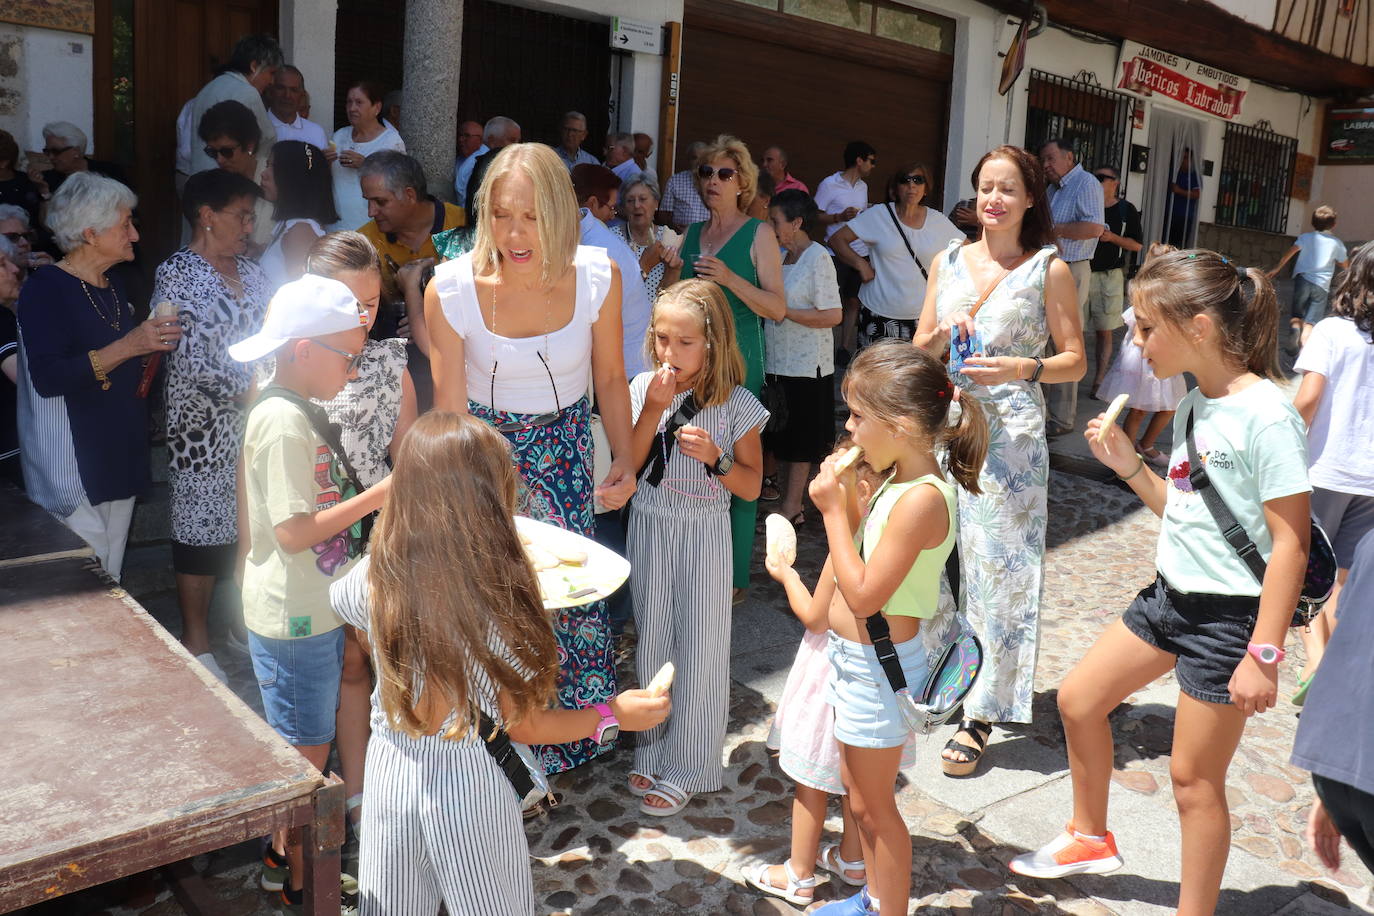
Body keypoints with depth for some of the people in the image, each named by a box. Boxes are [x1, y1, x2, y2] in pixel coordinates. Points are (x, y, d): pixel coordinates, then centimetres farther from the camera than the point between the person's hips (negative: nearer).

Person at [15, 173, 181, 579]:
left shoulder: (113, 287, 14)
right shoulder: (46, 287, -11)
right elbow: (47, 378, -23)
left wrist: (155, 342, 9)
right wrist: (127, 346, -26)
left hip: (121, 458, 8)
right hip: (72, 466, -8)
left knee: (109, 587, 14)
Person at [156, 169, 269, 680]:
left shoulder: (249, 272, 13)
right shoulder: (176, 275, -7)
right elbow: (192, 359, -15)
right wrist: (248, 389, -15)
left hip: (256, 424, 6)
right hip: (204, 427, -6)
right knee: (201, 527, 3)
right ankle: (196, 643, 16)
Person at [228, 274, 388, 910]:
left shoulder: (301, 410, 8)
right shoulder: (282, 421, -23)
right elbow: (294, 531, -26)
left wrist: (374, 497, 7)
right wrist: (376, 497, -22)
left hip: (313, 611, 9)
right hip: (294, 618, -9)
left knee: (308, 745, 21)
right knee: (308, 751, 6)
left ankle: (287, 849, 38)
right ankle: (298, 879, 24)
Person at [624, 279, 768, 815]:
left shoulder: (735, 405, -10)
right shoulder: (644, 389, -3)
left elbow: (751, 487, -6)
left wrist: (715, 457, -24)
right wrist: (653, 410, -17)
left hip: (704, 534, -3)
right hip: (650, 528, 3)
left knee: (698, 647, 5)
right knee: (653, 640, 14)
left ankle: (685, 769, 20)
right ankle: (653, 750, 32)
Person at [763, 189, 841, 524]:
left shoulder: (818, 258, -12)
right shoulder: (781, 257, 10)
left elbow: (833, 315, -19)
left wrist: (784, 311, -19)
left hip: (806, 363, -8)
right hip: (778, 359, 8)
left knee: (799, 438, 3)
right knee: (782, 436, 13)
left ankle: (791, 507, 11)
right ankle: (788, 495, 24)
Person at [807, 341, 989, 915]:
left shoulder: (921, 500, -28)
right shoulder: (899, 479, 1)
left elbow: (864, 596, -28)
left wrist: (834, 511, -23)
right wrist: (846, 495, -5)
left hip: (879, 667, -9)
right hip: (857, 655, 10)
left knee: (873, 804, 10)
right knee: (860, 793, 24)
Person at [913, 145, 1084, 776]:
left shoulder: (1049, 269, 1)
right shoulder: (948, 261, 12)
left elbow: (1074, 361, 1)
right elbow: (919, 350, 14)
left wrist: (1023, 368, -17)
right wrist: (942, 337, -7)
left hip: (1010, 434, -4)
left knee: (997, 567, -3)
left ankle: (981, 713, 6)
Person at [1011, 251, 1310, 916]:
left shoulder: (1266, 415, -21)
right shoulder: (1195, 406, 6)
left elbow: (1290, 543, -21)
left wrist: (1263, 655, -22)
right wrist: (1127, 464, 0)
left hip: (1230, 616, -9)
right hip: (1171, 595, 9)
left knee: (1193, 776, 3)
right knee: (1078, 699, 15)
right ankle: (1090, 839, 37)